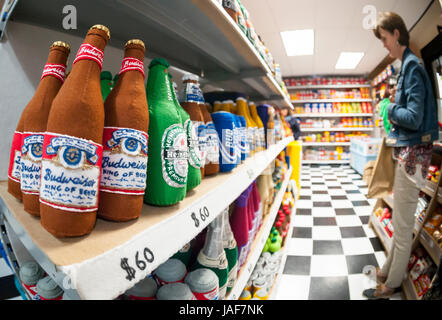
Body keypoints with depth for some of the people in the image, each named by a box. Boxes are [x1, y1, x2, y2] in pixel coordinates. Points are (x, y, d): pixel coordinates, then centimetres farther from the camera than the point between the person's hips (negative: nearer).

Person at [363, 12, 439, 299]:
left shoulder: (412, 65, -14)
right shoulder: (408, 65, 15)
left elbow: (414, 118, -21)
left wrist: (390, 108, -6)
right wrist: (394, 110, 1)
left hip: (413, 152, -10)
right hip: (407, 150, 10)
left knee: (402, 224, 2)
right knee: (401, 221, 18)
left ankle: (392, 284, 17)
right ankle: (388, 271, 33)